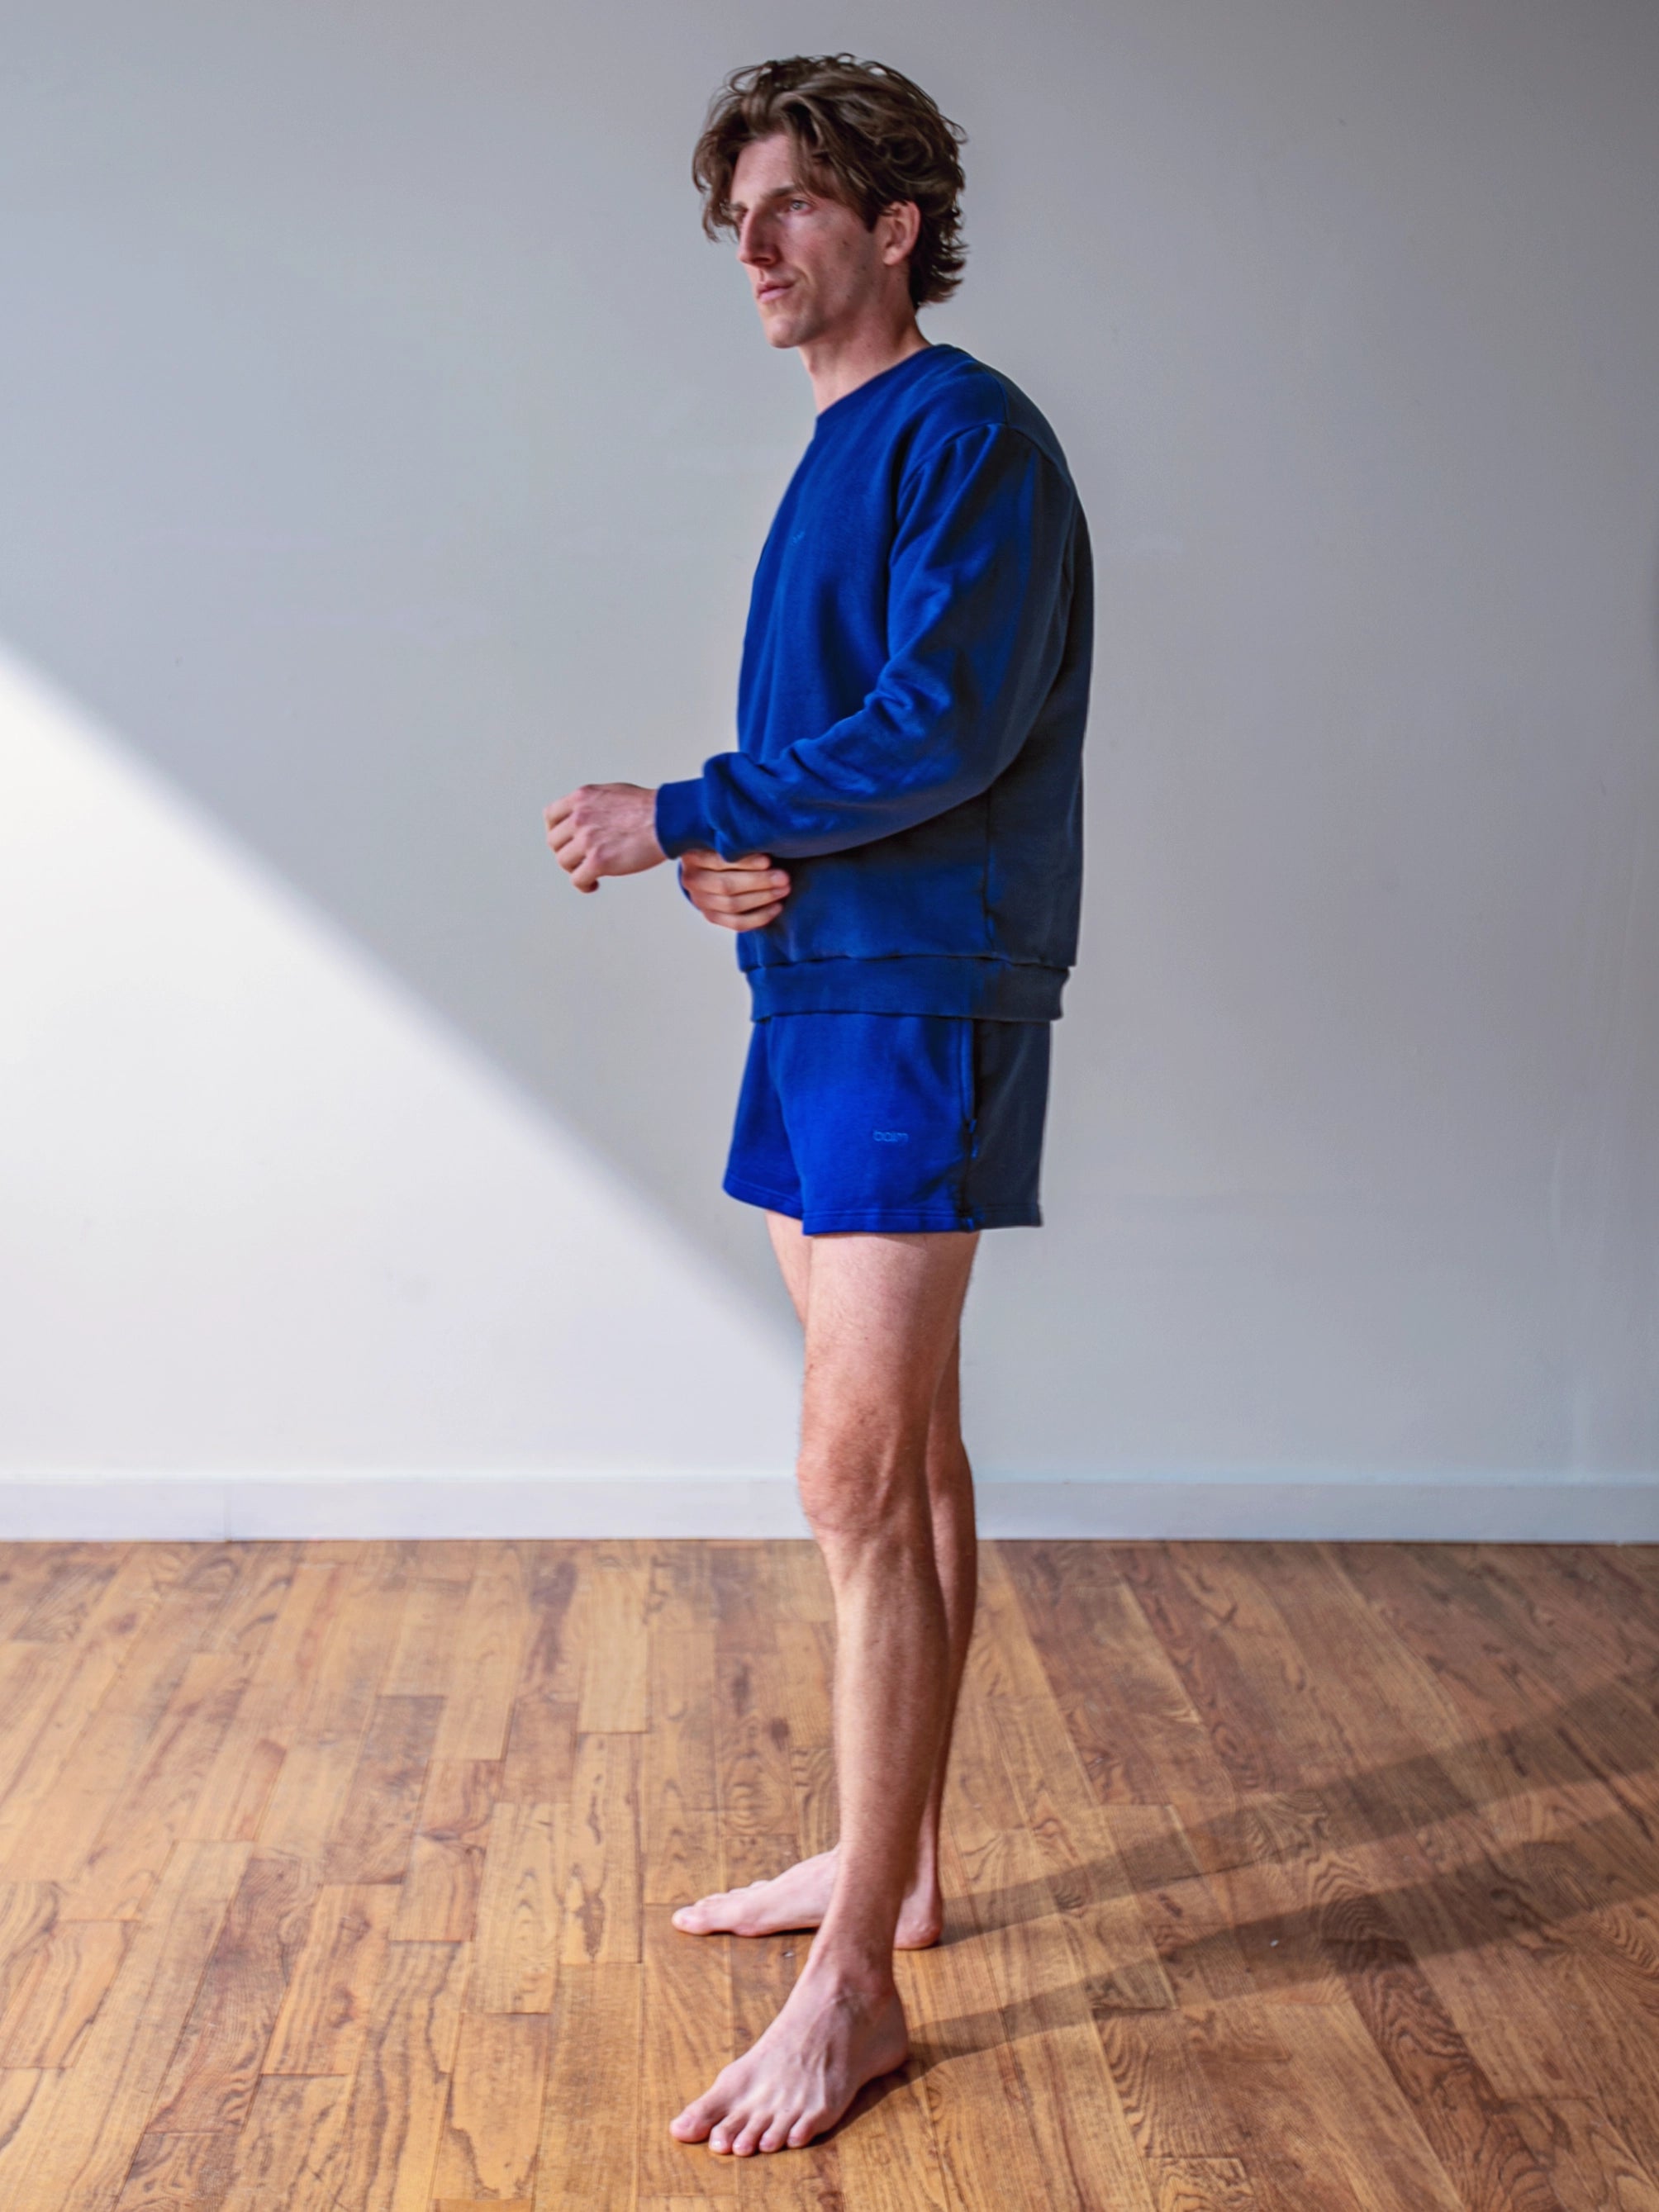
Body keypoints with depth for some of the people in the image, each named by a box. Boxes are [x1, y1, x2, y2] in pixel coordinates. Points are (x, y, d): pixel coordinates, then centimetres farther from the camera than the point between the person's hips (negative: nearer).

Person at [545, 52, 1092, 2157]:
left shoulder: (969, 434, -9)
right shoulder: (835, 451, 19)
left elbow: (943, 725, -20)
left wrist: (679, 815, -13)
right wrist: (738, 855, -4)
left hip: (922, 994, -9)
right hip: (817, 976, 9)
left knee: (862, 1474, -11)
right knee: (897, 1451, 15)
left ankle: (855, 1984, -3)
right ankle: (886, 1854, 27)